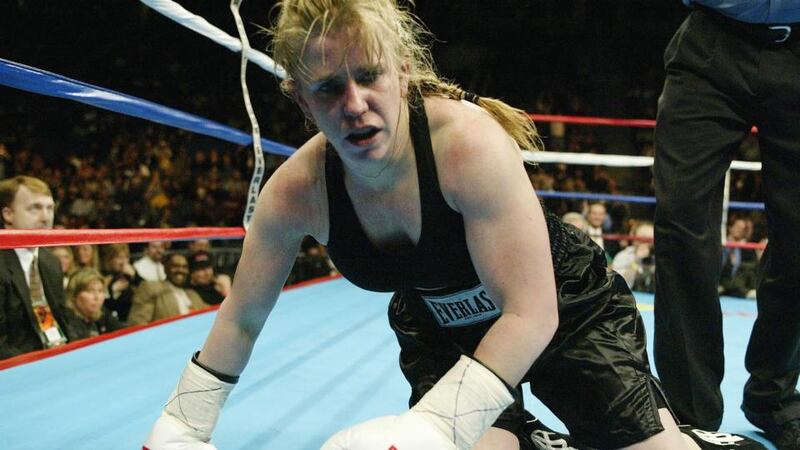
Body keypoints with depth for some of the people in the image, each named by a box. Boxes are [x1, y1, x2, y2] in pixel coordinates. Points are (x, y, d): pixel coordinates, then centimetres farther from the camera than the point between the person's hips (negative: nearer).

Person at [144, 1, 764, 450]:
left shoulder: (468, 141, -36)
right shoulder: (296, 190, -21)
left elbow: (530, 313, -36)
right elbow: (241, 318, -7)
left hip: (565, 309, -3)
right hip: (440, 335, 3)